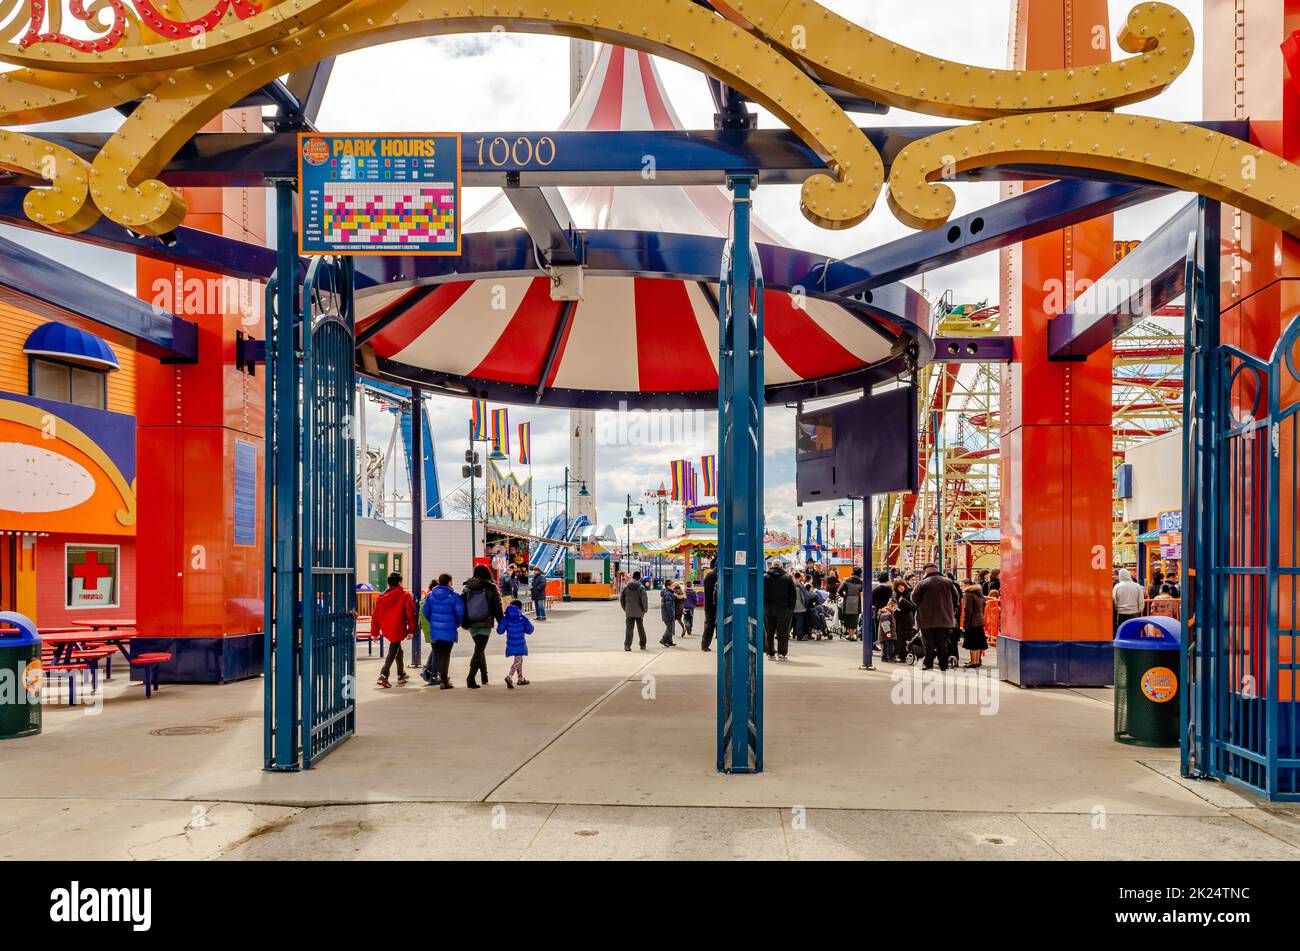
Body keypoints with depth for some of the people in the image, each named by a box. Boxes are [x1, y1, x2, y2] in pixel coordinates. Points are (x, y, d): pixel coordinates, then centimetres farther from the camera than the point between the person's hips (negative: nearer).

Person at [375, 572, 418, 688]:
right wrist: (411, 630, -1)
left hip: (386, 629, 6)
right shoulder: (405, 595, -5)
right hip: (397, 628, -6)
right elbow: (411, 613, -7)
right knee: (392, 652, -3)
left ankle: (401, 675, 32)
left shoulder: (381, 597, 7)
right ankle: (383, 675, -18)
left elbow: (375, 615, 7)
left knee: (398, 649, 23)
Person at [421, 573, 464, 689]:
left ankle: (434, 676, 24)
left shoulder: (430, 595, 2)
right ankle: (443, 680, 1)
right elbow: (460, 613, -12)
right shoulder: (454, 597, -12)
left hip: (434, 630, 4)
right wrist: (457, 624, 7)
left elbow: (425, 611, 6)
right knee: (445, 655, 2)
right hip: (449, 631, -4)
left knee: (436, 654, 17)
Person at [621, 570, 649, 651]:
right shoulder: (641, 587, -10)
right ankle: (643, 645, 23)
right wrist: (645, 609, -2)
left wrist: (624, 608, 13)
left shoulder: (626, 587, 1)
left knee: (629, 628, 2)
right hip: (639, 612, -1)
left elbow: (621, 598, 3)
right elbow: (644, 599, -16)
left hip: (629, 612, 1)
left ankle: (627, 645, -14)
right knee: (641, 629, 13)